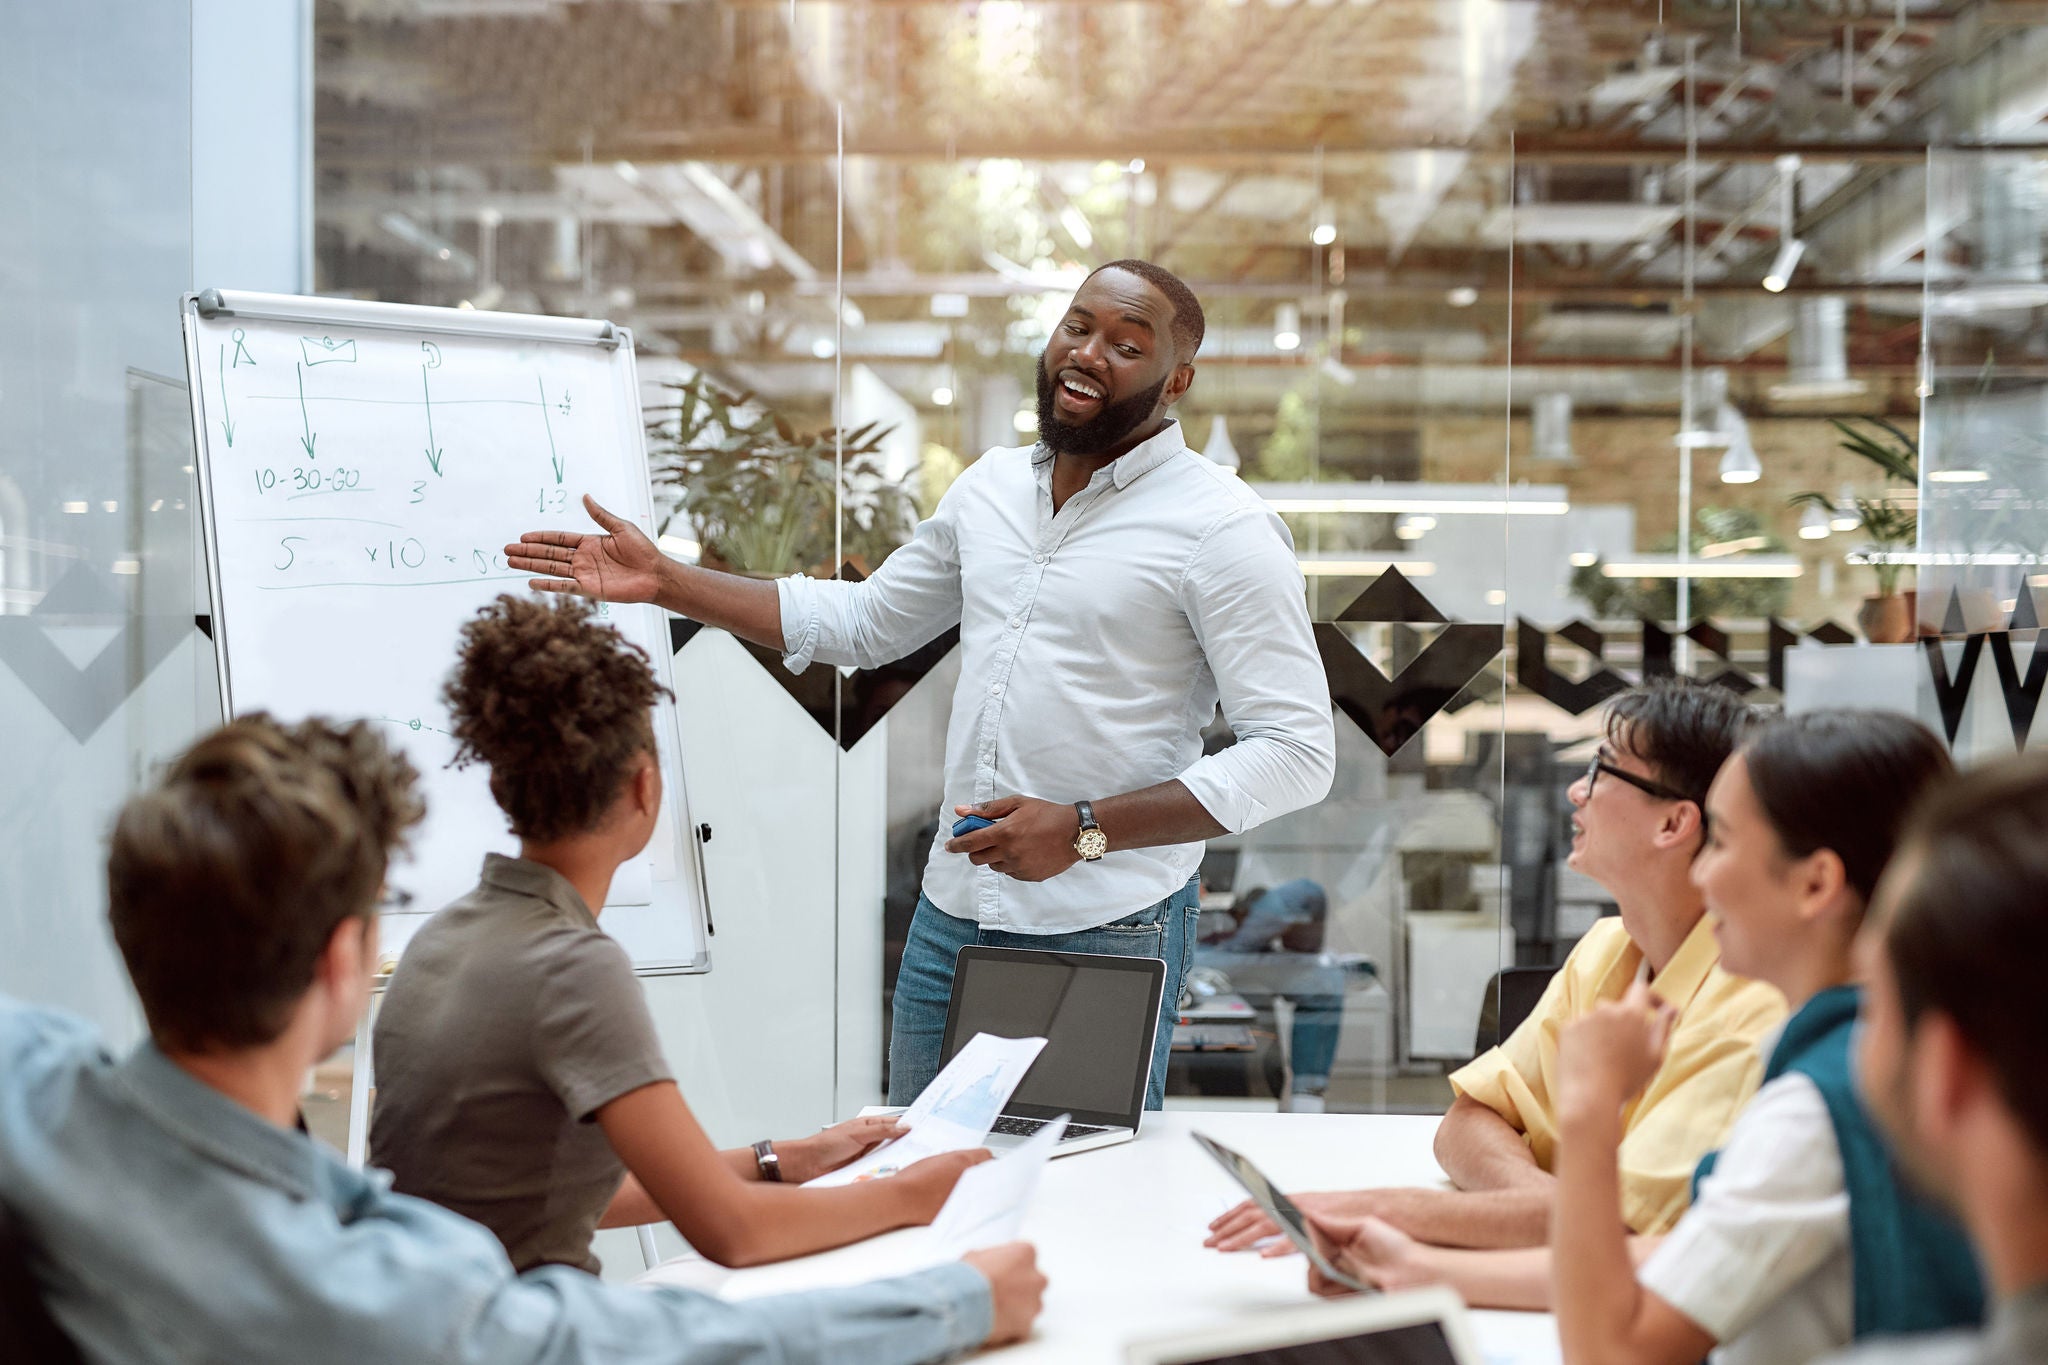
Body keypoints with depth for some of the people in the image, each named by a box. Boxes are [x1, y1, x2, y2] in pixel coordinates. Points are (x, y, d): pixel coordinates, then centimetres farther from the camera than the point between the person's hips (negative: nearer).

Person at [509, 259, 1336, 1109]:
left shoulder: (1221, 528, -10)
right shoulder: (991, 488, 11)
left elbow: (1298, 752, -15)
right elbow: (862, 622, 24)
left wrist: (1083, 830, -21)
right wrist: (665, 582, 17)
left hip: (1107, 936, -6)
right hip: (951, 915, 6)